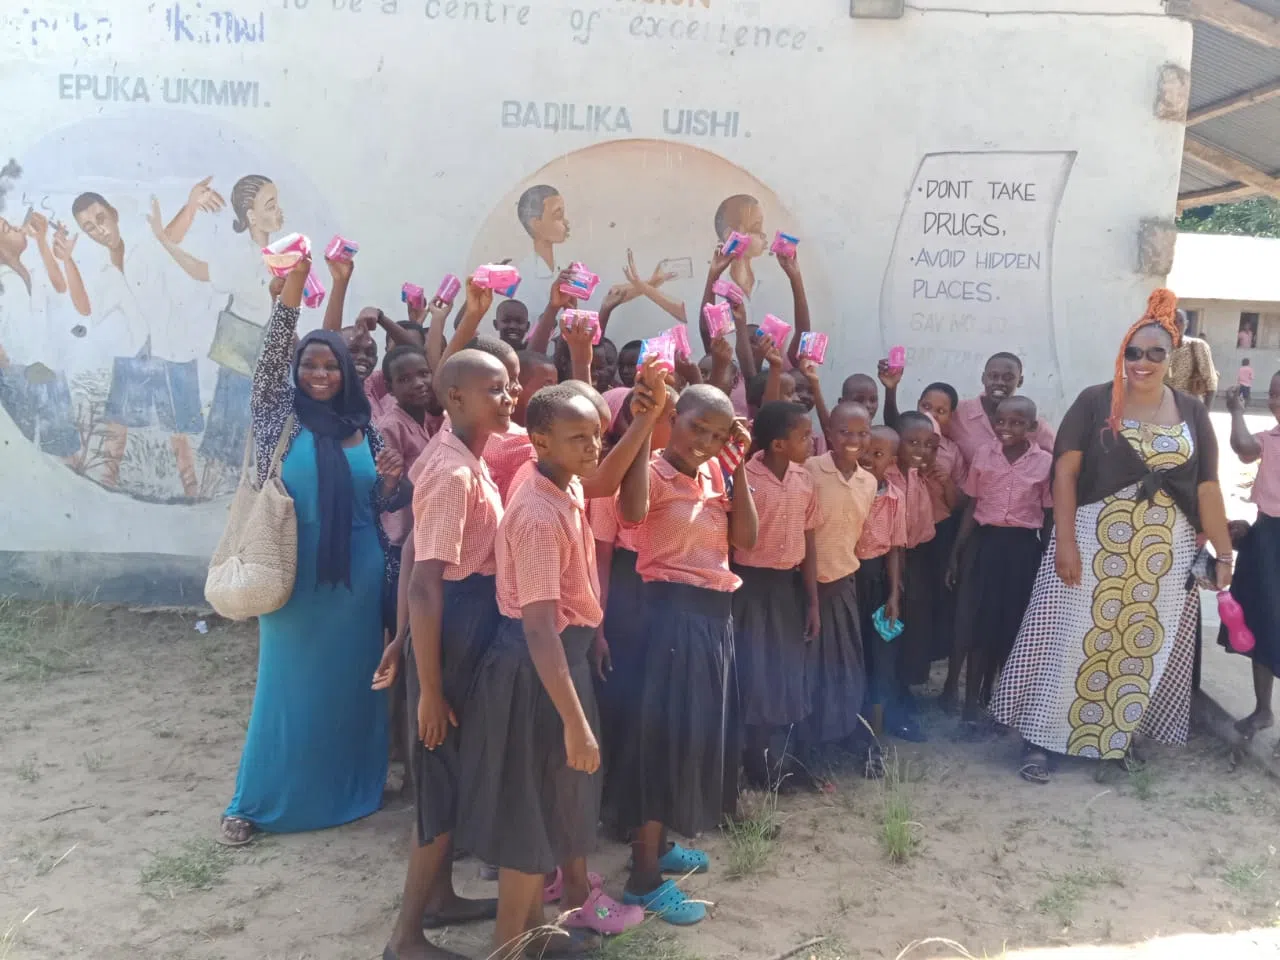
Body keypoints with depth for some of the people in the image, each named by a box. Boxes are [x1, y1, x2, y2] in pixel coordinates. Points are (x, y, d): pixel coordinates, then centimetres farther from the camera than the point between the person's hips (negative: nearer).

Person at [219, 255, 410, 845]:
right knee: (288, 685, 4)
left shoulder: (363, 429, 6)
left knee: (350, 682, 12)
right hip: (295, 575, -3)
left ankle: (347, 788, 30)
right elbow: (270, 355, -14)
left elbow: (385, 504, 9)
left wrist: (393, 480, -13)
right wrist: (293, 284, -23)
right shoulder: (278, 416, 0)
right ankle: (255, 803, 19)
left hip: (356, 576, 3)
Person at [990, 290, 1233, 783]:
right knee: (1074, 641, -1)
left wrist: (1224, 554, 3)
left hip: (1163, 555, 3)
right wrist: (1065, 541, -15)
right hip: (1094, 545, -3)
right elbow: (1065, 471, -8)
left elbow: (1207, 488, 7)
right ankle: (1040, 739, 7)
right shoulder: (1094, 402, -3)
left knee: (1144, 646, 10)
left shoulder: (1192, 412, 6)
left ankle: (1123, 733, 27)